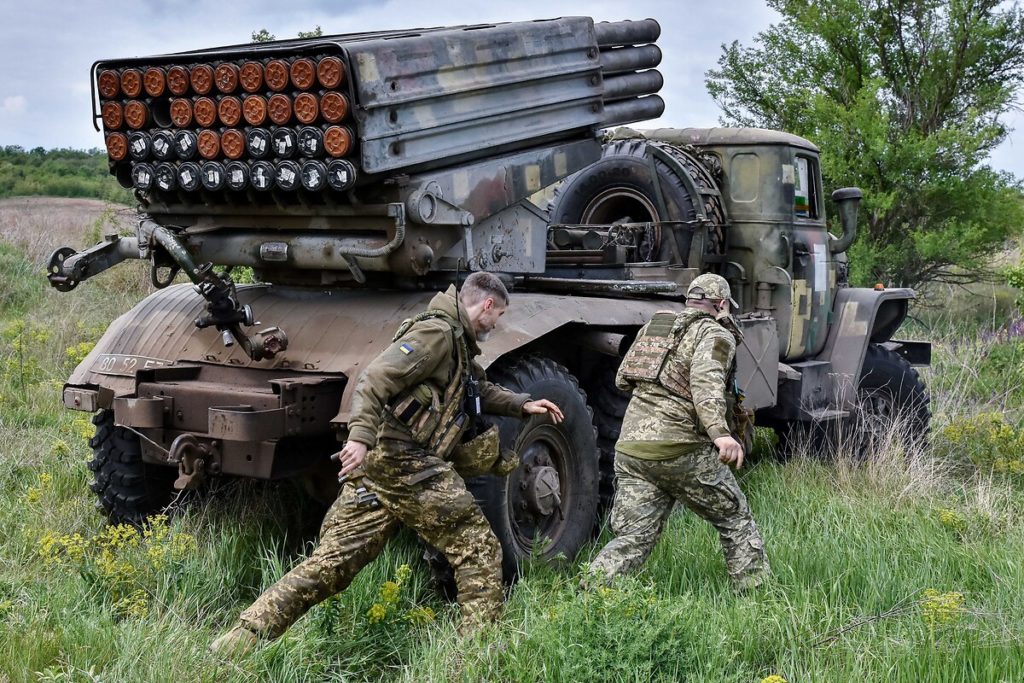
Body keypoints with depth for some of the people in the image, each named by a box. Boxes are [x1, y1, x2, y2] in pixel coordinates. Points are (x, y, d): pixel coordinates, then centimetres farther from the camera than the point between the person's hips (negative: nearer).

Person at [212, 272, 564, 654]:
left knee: (331, 562, 6)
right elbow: (375, 379, -19)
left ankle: (242, 638, 3)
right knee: (478, 549, 1)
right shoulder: (437, 332, -8)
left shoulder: (458, 345, 23)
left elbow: (481, 390, 42)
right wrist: (361, 435, -30)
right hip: (407, 465, -10)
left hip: (376, 466, 10)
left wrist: (522, 405, 35)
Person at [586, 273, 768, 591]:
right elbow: (706, 383, -22)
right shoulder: (715, 335, -1)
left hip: (631, 446, 6)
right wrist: (720, 433, -34)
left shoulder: (652, 326, 20)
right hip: (681, 451, -6)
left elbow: (622, 380, 26)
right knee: (735, 519, 13)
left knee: (632, 539, 7)